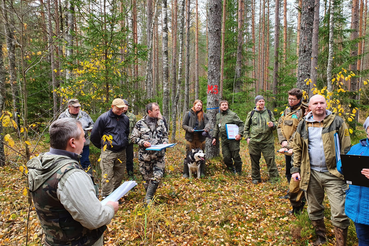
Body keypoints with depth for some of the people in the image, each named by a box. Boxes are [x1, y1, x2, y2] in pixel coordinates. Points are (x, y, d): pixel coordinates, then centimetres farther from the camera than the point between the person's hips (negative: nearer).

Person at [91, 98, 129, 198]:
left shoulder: (125, 118, 8)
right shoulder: (103, 118, -7)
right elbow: (94, 136, 0)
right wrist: (102, 146, 9)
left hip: (121, 152, 5)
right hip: (108, 152, -5)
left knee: (119, 175, 12)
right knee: (107, 175, -3)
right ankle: (106, 197, 9)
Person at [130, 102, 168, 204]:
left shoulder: (161, 122, 8)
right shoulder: (140, 123, -3)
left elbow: (165, 135, 19)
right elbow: (133, 137, 1)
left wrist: (165, 142, -1)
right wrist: (142, 142, -15)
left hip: (159, 155, 2)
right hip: (145, 156, -2)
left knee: (158, 176, -8)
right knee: (147, 177, 8)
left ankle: (148, 198, 6)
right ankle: (149, 196, 29)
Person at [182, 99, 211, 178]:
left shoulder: (203, 114, 7)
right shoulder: (188, 113, 1)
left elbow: (207, 122, -1)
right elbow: (183, 125, 2)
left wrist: (207, 128, -24)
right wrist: (190, 129, -16)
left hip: (201, 138, 3)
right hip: (191, 138, -3)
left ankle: (201, 172, 23)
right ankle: (186, 172, 12)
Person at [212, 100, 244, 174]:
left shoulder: (232, 114, -1)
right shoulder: (218, 116, 17)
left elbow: (241, 124, -3)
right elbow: (216, 128, 24)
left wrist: (239, 134, -15)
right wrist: (214, 137, 18)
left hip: (233, 139, -4)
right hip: (224, 140, 4)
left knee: (235, 155, -1)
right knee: (226, 157, 2)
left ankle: (238, 171, 17)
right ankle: (231, 169, 26)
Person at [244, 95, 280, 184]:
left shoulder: (269, 112, 10)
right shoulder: (251, 113, 8)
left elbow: (275, 124, 16)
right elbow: (246, 126, 14)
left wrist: (272, 125, -8)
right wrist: (247, 137, 4)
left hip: (267, 141, 0)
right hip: (254, 141, 0)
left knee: (270, 160, -2)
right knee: (254, 161, 8)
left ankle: (274, 178, 10)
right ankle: (256, 178, 22)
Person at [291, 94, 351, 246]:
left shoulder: (337, 122, -2)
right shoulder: (303, 125, 5)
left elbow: (346, 148, -1)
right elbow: (297, 148, 10)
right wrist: (295, 169, 4)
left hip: (333, 174, -3)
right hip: (311, 174, 3)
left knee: (340, 213, -3)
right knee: (314, 210, 15)